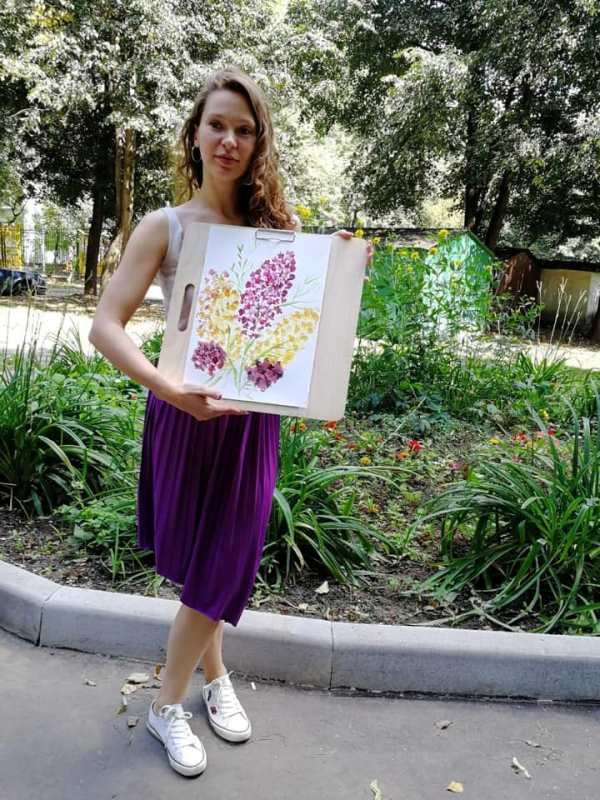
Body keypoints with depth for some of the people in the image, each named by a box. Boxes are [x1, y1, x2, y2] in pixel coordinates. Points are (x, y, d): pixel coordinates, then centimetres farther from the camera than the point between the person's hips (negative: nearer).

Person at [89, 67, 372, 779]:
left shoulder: (277, 226, 2)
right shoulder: (166, 226, -6)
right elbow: (105, 326, -14)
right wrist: (168, 388, -28)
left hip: (253, 419, 3)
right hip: (188, 416, -2)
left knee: (221, 568, 12)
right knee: (202, 570, 8)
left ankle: (212, 681, 40)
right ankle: (166, 707, 33)